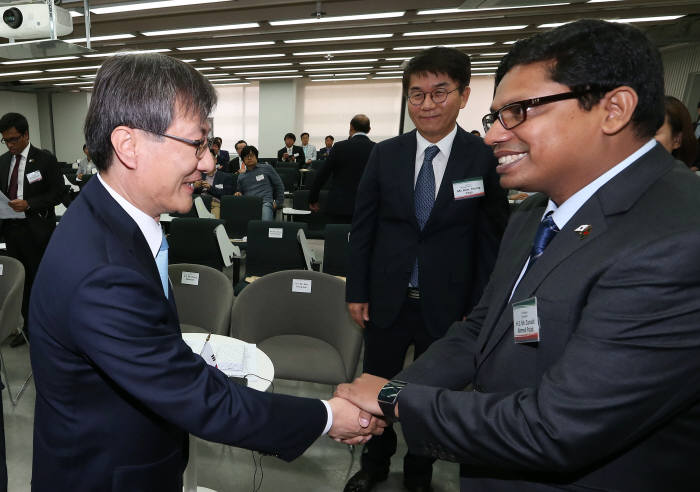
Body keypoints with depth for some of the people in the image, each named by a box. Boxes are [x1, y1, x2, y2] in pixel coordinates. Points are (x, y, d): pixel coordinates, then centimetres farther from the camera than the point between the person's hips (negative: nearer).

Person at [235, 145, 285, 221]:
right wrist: (238, 195, 7)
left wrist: (278, 202, 7)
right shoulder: (241, 177, 26)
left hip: (265, 203, -2)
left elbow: (279, 185, 16)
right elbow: (239, 192, 31)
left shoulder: (267, 168, 16)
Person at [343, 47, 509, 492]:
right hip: (387, 299, 2)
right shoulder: (385, 155, -1)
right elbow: (362, 227, 3)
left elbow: (492, 240, -4)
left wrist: (479, 310, -5)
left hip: (447, 304, -1)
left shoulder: (485, 159, -7)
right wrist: (357, 292, 1)